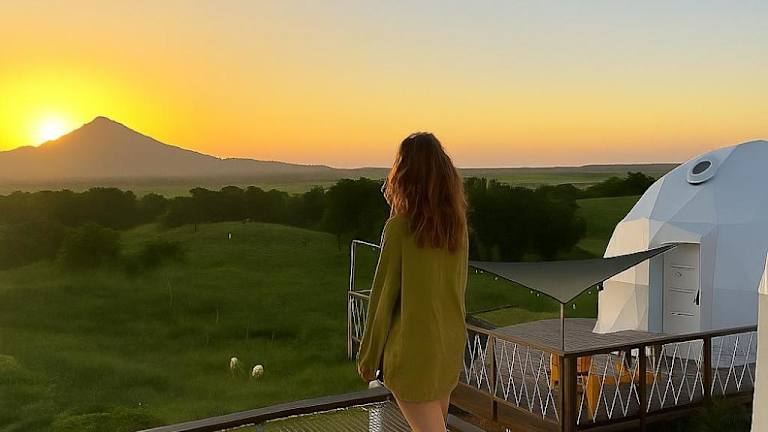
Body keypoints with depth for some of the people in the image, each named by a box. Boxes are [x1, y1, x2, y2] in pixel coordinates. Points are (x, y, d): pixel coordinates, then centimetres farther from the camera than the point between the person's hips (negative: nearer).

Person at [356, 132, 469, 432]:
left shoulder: (400, 227, -18)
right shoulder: (457, 223, -2)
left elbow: (383, 296, -13)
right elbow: (458, 286, 5)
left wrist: (368, 356, -3)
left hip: (412, 349, -6)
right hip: (450, 345, 6)